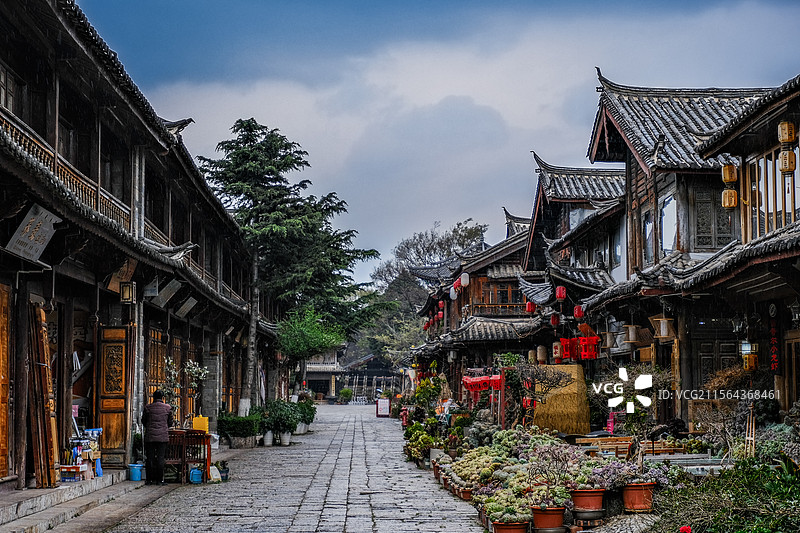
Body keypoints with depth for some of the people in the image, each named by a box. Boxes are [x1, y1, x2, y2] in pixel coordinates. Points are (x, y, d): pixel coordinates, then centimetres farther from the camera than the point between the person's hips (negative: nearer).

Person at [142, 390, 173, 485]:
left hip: (150, 436, 1)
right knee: (160, 458, 1)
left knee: (150, 458, 5)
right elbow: (170, 422, 7)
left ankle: (150, 480, 4)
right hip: (163, 436, 0)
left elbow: (143, 421, 10)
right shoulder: (167, 408, 0)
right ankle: (159, 480, 0)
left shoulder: (148, 408, 0)